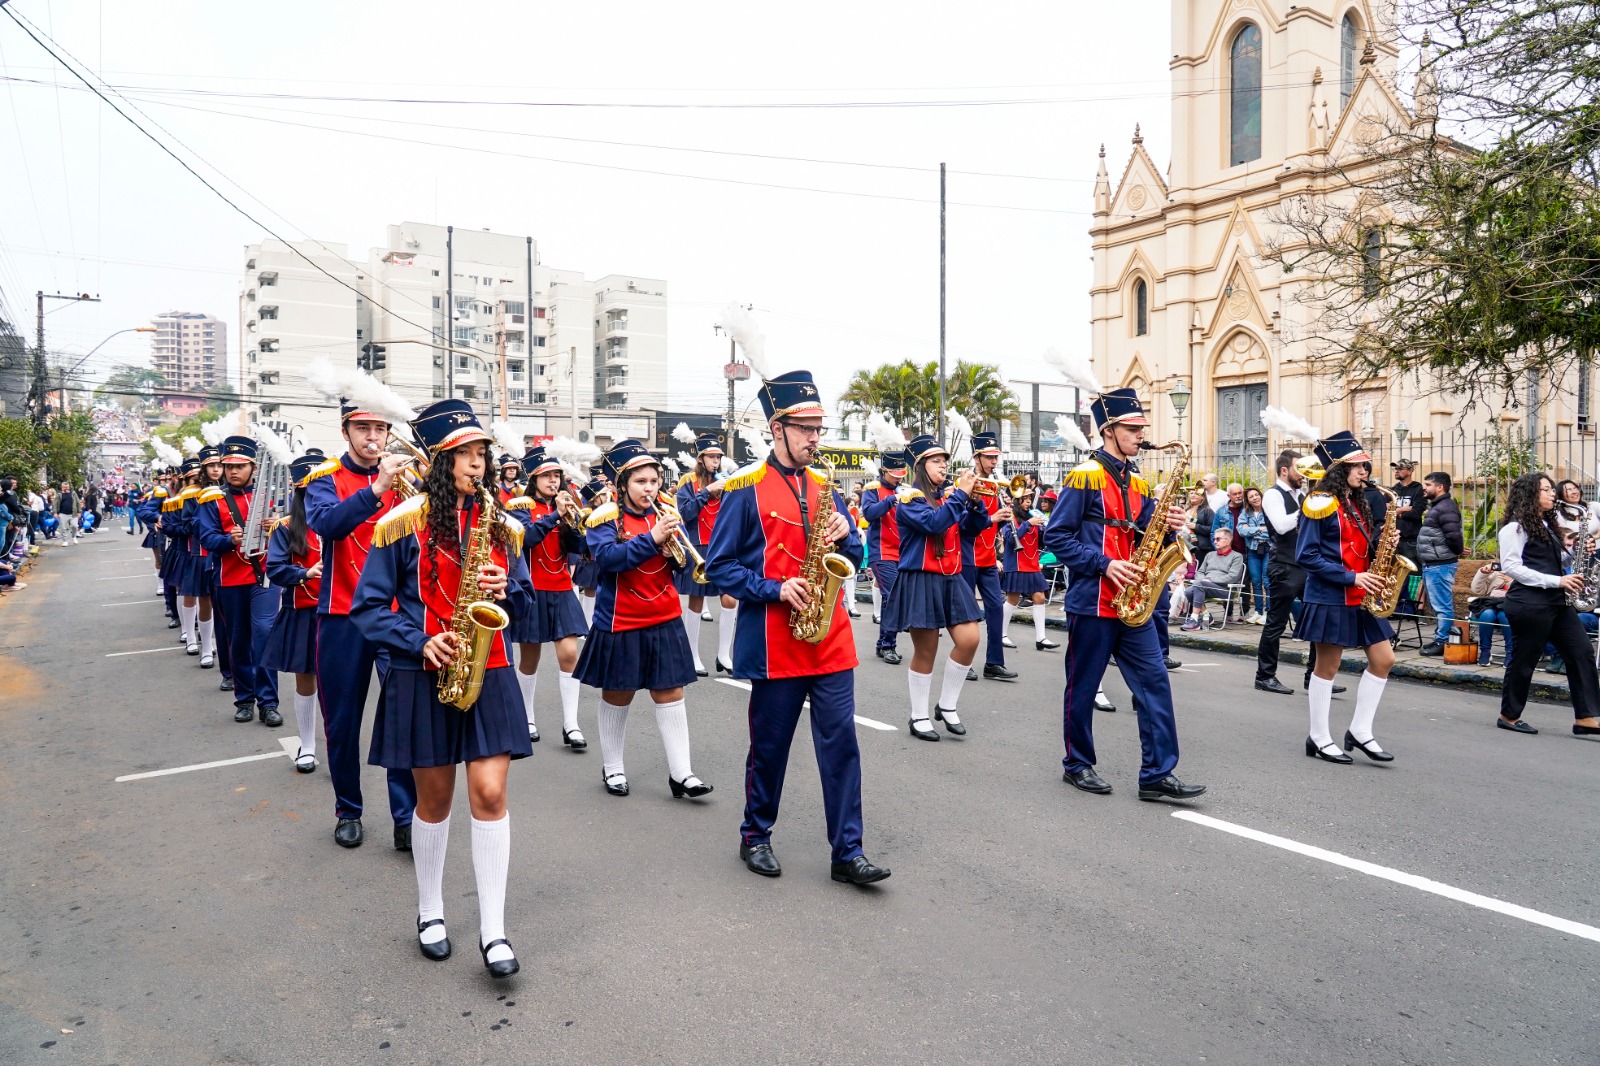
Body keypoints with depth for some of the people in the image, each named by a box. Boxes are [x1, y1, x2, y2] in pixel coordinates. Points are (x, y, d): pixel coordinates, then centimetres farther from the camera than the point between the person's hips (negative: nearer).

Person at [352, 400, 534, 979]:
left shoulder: (501, 523, 7)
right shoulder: (404, 524, -4)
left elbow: (522, 599, 13)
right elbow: (368, 607, -3)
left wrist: (505, 590, -10)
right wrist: (421, 643, -17)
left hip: (488, 673, 2)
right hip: (423, 676, -2)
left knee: (489, 794, -4)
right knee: (435, 799, 10)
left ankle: (493, 928, 5)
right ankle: (430, 912, 32)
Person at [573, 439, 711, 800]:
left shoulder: (666, 513, 5)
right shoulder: (606, 517, -8)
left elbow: (684, 561, 4)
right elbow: (606, 558, -24)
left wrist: (678, 550, -18)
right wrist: (651, 539, -30)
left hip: (665, 620, 3)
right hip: (620, 622, -3)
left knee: (670, 692, 3)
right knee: (618, 694, 11)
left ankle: (680, 773, 7)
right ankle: (612, 767, 27)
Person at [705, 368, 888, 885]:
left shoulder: (823, 486, 12)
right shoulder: (746, 486, -4)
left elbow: (852, 553, 18)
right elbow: (720, 565, -5)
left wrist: (845, 537, -5)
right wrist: (775, 590, -17)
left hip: (831, 638, 4)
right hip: (774, 641, -4)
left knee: (840, 741, 3)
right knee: (770, 745, 9)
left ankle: (848, 852, 11)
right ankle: (755, 837, 29)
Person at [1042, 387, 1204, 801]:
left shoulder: (1139, 484, 15)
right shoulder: (1085, 476, -8)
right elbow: (1056, 536, -12)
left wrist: (1167, 527, -4)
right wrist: (1104, 564, -18)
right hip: (1092, 601, -7)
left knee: (1155, 682, 1)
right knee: (1083, 686, 6)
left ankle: (1157, 773, 6)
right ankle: (1077, 764, 21)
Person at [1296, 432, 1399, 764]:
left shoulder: (1358, 504, 14)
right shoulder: (1321, 503, -11)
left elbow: (1361, 549, 19)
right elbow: (1307, 556, -16)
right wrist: (1350, 577, -19)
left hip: (1360, 597, 8)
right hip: (1330, 597, -8)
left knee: (1384, 660, 5)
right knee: (1327, 666, 0)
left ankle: (1360, 730, 15)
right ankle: (1319, 738, 11)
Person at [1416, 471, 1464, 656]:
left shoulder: (1446, 508, -15)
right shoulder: (1436, 506, 17)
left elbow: (1454, 536, -22)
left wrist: (1457, 552, -7)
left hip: (1440, 565, -11)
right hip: (1432, 565, 11)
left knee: (1442, 606, -6)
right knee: (1438, 606, 16)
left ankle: (1442, 642, -2)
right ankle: (1439, 638, 23)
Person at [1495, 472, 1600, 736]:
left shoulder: (1548, 524, 17)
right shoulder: (1516, 527, -9)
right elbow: (1511, 567, -16)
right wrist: (1556, 581, -18)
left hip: (1556, 601, 9)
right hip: (1529, 603, -8)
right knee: (1524, 660, 0)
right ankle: (1509, 716, 14)